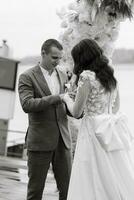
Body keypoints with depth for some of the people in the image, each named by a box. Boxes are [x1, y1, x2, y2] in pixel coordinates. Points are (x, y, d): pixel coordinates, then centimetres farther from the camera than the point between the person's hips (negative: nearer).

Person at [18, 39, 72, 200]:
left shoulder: (62, 76, 13)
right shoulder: (27, 77, -4)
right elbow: (27, 105, -18)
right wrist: (57, 98, -23)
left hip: (62, 139, 5)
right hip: (39, 140, -5)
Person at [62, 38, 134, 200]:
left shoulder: (87, 76, -11)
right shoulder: (111, 76, 11)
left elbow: (76, 112, -9)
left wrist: (67, 98, 12)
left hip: (96, 132, -7)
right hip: (114, 132, 8)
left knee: (96, 183, -1)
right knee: (118, 179, 9)